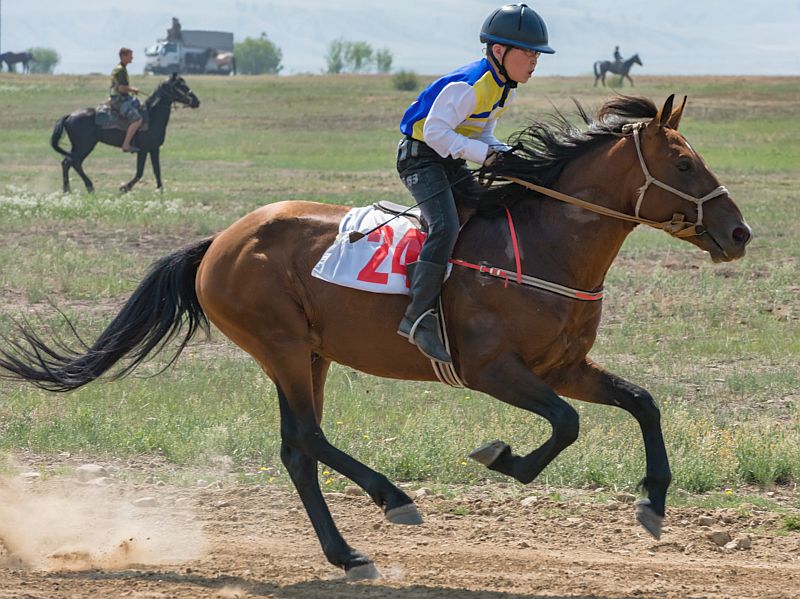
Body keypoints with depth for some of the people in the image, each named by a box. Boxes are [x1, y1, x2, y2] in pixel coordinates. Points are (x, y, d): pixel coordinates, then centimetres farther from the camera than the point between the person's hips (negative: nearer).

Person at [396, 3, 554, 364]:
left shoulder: (504, 88, 8)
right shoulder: (467, 87, -24)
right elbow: (435, 131, -26)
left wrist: (506, 155, -3)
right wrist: (484, 154, -27)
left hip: (452, 162, 10)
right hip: (421, 156, -10)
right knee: (446, 227, -28)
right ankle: (418, 317, -32)